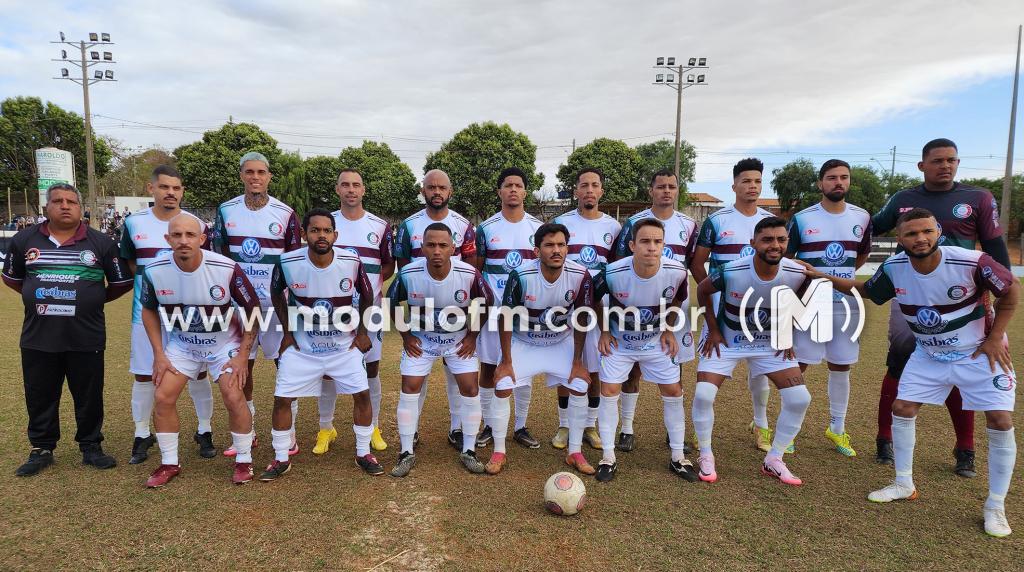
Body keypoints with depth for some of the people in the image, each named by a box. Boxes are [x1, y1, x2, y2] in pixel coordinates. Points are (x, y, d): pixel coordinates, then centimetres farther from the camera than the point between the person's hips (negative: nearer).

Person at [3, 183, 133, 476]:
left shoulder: (101, 242, -1)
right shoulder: (24, 240, 5)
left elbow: (121, 282, 6)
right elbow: (12, 277, 18)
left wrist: (93, 300, 5)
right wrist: (42, 298, 9)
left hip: (86, 338, -2)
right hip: (38, 337, 2)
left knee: (89, 397, 7)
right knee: (40, 397, 12)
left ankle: (91, 447, 22)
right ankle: (42, 449, 28)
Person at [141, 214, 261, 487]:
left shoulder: (227, 268, -27)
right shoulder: (155, 271, -18)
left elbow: (252, 309, -14)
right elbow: (149, 311, 2)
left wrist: (242, 355, -14)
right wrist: (159, 354, -3)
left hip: (224, 342, -3)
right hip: (182, 342, 3)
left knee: (234, 398, -12)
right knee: (163, 398, -3)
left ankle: (244, 460, 9)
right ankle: (169, 464, 17)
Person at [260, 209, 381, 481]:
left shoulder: (352, 262, -18)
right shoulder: (288, 263, -18)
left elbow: (367, 296, 1)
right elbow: (276, 293, 4)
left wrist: (362, 332, 2)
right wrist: (287, 331, 2)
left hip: (345, 345, 0)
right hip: (301, 346, 0)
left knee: (362, 395, -2)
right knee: (282, 399, -1)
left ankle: (363, 454, 17)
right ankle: (281, 459, 19)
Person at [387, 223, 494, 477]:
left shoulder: (469, 275, -26)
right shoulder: (408, 274, -25)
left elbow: (486, 304, -6)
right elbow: (393, 304, -4)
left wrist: (472, 337, -5)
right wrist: (406, 336, -3)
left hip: (459, 339, 0)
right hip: (420, 339, 0)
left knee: (470, 389, -4)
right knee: (409, 389, -4)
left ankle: (468, 451, 13)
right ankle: (407, 453, 11)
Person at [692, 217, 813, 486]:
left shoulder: (797, 274, -20)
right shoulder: (731, 272, -29)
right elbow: (702, 290, -9)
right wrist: (713, 330, -8)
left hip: (771, 342, 3)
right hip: (726, 339, -3)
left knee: (800, 399, -6)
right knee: (703, 395, -16)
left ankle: (774, 460, 13)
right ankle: (706, 456, 8)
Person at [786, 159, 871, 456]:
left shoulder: (862, 218, 4)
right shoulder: (802, 219, -6)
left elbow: (862, 256, 19)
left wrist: (841, 276, 10)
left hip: (847, 304, 3)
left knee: (841, 367, 11)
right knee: (799, 365, 0)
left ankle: (837, 429, 25)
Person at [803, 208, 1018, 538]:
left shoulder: (970, 262, -28)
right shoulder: (894, 268, -16)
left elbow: (1012, 291, -12)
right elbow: (866, 290, 4)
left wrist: (994, 338, -12)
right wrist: (824, 278, -5)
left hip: (979, 354, -3)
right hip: (929, 355, 4)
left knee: (1001, 422, -9)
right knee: (902, 408, 0)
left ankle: (996, 507, 9)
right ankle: (904, 485, 19)